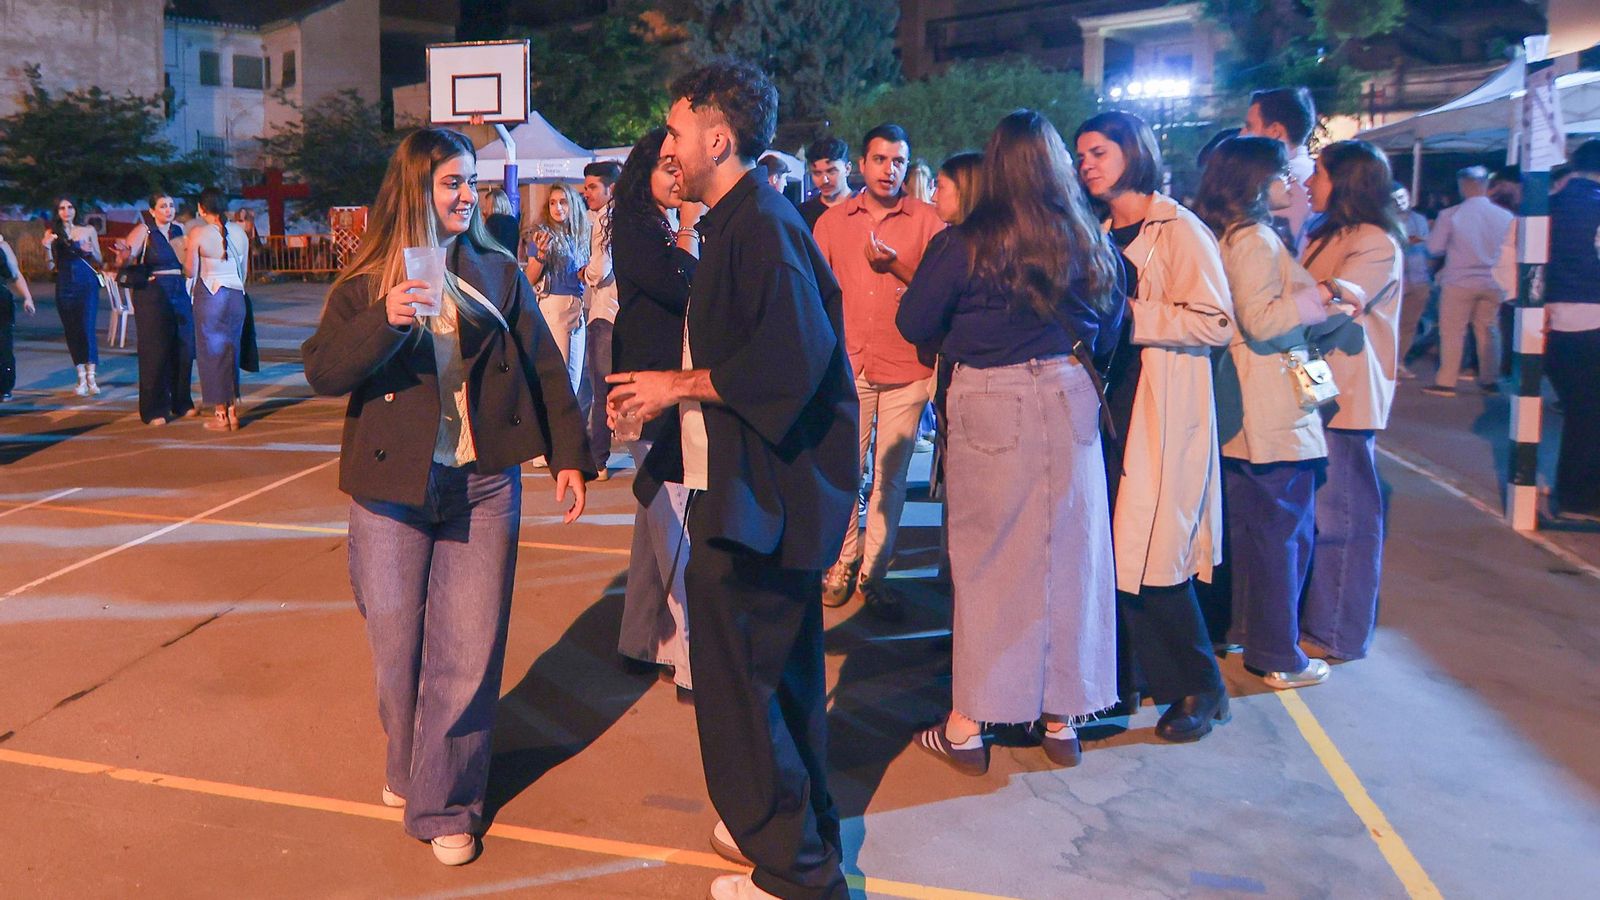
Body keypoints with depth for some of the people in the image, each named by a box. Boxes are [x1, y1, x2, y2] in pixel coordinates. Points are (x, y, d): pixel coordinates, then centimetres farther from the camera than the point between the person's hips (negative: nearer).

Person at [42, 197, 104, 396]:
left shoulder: (88, 231, 7)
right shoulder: (52, 234, 8)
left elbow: (99, 261, 11)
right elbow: (50, 266, 5)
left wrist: (90, 251, -9)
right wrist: (47, 247, -10)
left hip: (87, 284, -2)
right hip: (65, 285, 2)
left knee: (87, 327, -12)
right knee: (71, 330, 3)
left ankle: (91, 377, -12)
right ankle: (81, 378, 7)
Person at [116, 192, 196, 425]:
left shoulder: (179, 230, 11)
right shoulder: (143, 231, -6)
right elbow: (122, 262, -17)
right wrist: (124, 257, -38)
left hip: (180, 293, 5)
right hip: (152, 295, -5)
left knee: (184, 349, 7)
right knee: (155, 353, -3)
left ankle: (181, 403, 22)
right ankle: (154, 411, 4)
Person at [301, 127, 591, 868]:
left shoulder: (499, 273, 4)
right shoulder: (366, 281, 1)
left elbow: (544, 370, 6)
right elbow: (321, 373, -8)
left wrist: (569, 455, 2)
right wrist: (385, 323, -24)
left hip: (483, 486, 0)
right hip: (391, 487, 0)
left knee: (467, 651, 1)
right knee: (396, 645, 11)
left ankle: (444, 804, 14)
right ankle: (409, 767, 37)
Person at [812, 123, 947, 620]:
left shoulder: (926, 220, 4)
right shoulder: (832, 221, 9)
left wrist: (897, 265, -13)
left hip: (905, 367, -1)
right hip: (847, 364, 1)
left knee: (891, 476, 3)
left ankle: (874, 573, 13)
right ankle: (842, 564, 16)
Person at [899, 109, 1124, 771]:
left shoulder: (966, 243, -9)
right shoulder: (1090, 244, 2)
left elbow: (913, 324, -4)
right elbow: (1109, 335, 10)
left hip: (990, 407, -3)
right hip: (1071, 405, 3)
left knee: (988, 561, 5)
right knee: (1069, 554, 10)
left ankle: (967, 727, 12)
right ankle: (1061, 717, 21)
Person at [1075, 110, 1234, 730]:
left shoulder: (1179, 230, -6)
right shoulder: (1104, 236, 17)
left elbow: (1215, 322, -14)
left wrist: (1128, 315, -16)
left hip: (1162, 417, -7)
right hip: (1109, 410, 7)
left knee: (1150, 558, -6)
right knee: (1109, 551, 7)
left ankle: (1200, 689, 11)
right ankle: (1119, 680, 21)